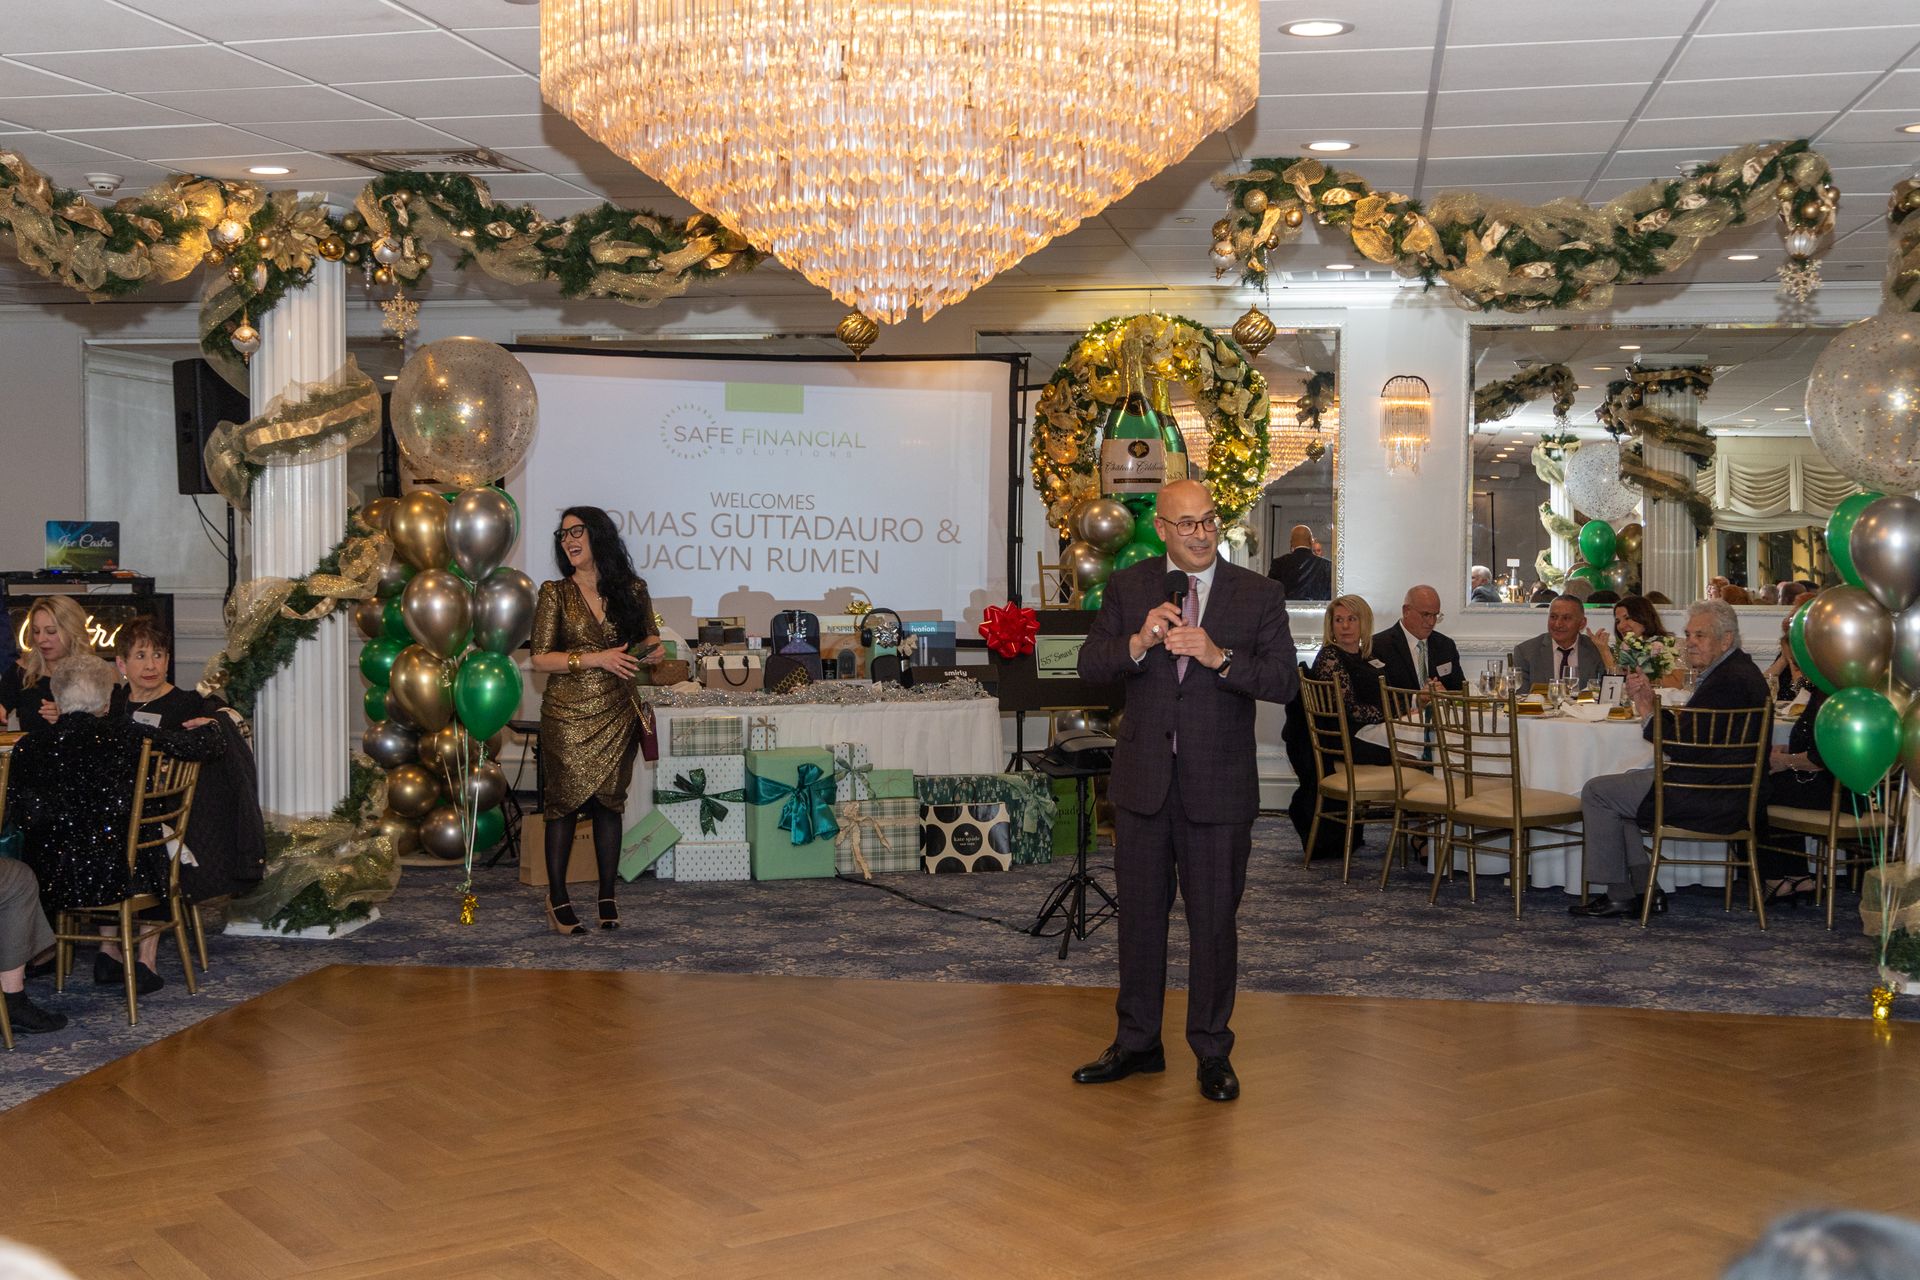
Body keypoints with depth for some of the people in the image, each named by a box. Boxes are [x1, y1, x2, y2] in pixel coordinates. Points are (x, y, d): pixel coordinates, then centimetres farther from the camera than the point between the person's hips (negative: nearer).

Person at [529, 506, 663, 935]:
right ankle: (557, 896, 11)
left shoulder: (631, 590, 5)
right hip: (568, 718, -2)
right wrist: (597, 659, -17)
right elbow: (540, 658, -7)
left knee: (609, 802, 7)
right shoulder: (555, 593, -2)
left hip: (617, 716, 2)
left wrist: (652, 650, -8)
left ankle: (607, 896, 15)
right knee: (565, 802, 1)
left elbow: (650, 640, 16)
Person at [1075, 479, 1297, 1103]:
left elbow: (1284, 681, -9)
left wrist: (1218, 657, -23)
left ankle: (1213, 1051, 20)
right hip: (1142, 781, 2)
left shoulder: (1259, 595, 0)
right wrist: (1139, 642, -21)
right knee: (1139, 913, 12)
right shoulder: (1127, 588, 5)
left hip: (1219, 786, -2)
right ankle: (1137, 1043, 26)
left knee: (1214, 920, 5)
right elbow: (1090, 666, -3)